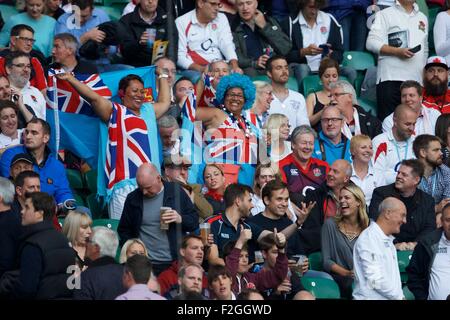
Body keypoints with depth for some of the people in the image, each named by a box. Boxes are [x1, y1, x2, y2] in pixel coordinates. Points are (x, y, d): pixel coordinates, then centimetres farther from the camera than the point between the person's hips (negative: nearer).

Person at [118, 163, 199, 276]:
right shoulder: (133, 198, 4)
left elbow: (194, 221, 7)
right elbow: (124, 230, 14)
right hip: (145, 264, 0)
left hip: (174, 262, 0)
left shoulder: (176, 192, 2)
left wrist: (180, 219, -14)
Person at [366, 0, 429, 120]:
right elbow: (371, 43, -6)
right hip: (391, 78, -4)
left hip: (416, 79, 4)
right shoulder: (385, 15, 5)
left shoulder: (422, 18, 22)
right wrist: (397, 51, -16)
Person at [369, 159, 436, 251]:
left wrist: (416, 243, -13)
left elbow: (430, 228, 8)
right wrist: (394, 244, -19)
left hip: (414, 249, 3)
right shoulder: (381, 194, 5)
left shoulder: (427, 200, 15)